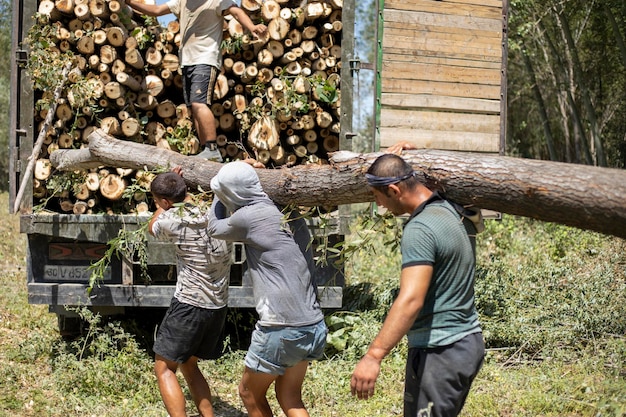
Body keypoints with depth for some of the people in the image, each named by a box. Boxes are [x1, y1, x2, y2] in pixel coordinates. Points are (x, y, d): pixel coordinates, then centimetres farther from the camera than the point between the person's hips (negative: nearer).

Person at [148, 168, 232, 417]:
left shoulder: (174, 220, -12)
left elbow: (152, 227, 11)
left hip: (188, 305, -7)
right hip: (218, 308, 7)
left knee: (164, 368, 4)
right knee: (188, 365, 22)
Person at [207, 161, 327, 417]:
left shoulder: (250, 216, -12)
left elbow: (215, 228, 8)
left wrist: (220, 194, 26)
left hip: (282, 330, -7)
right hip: (314, 325, 7)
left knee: (250, 393, 15)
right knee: (289, 396, 19)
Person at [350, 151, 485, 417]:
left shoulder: (419, 230, -21)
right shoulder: (454, 211, 7)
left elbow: (411, 300, -32)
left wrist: (374, 356, -37)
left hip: (439, 352, -10)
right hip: (469, 342, 10)